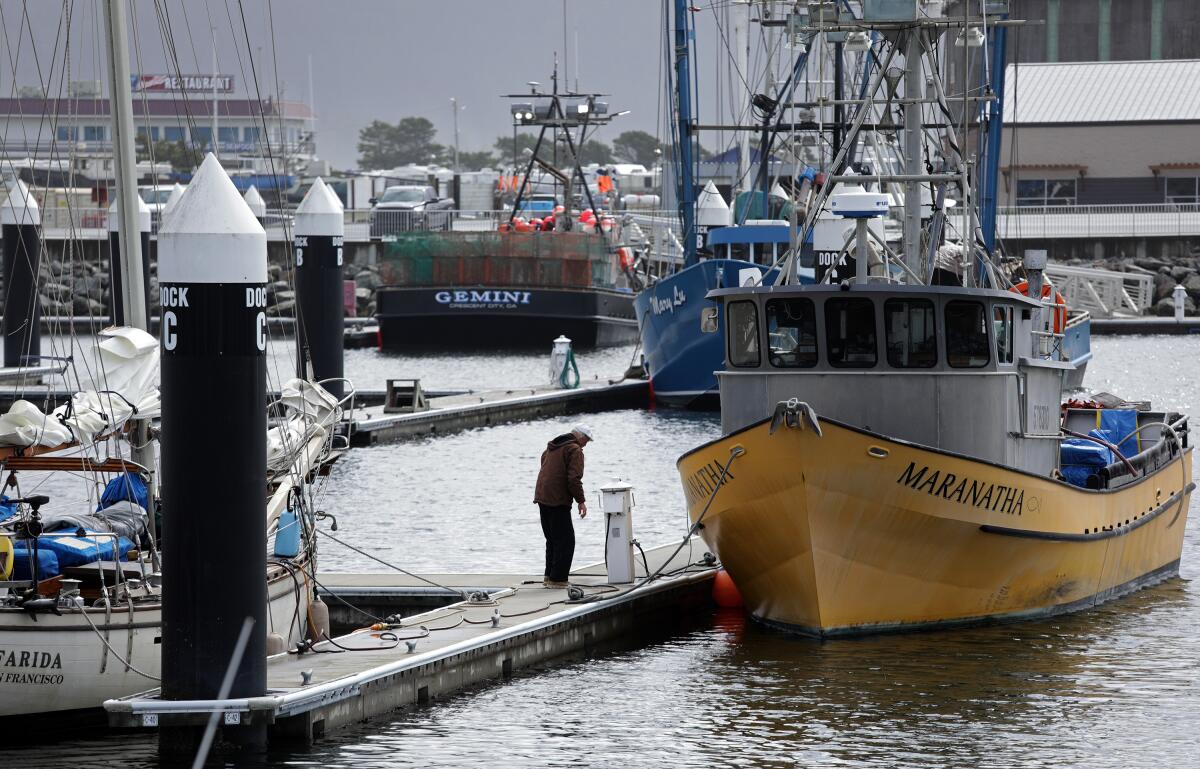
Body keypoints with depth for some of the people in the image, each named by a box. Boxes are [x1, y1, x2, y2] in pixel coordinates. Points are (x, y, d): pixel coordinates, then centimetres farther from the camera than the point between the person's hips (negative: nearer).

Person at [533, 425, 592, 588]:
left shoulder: (551, 447, 19)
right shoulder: (575, 450, -9)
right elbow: (574, 478, -18)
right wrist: (581, 501, -11)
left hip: (542, 498, 9)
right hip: (558, 501, -9)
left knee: (553, 539, 19)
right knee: (565, 540, -4)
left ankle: (549, 575, 21)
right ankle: (558, 579, -6)